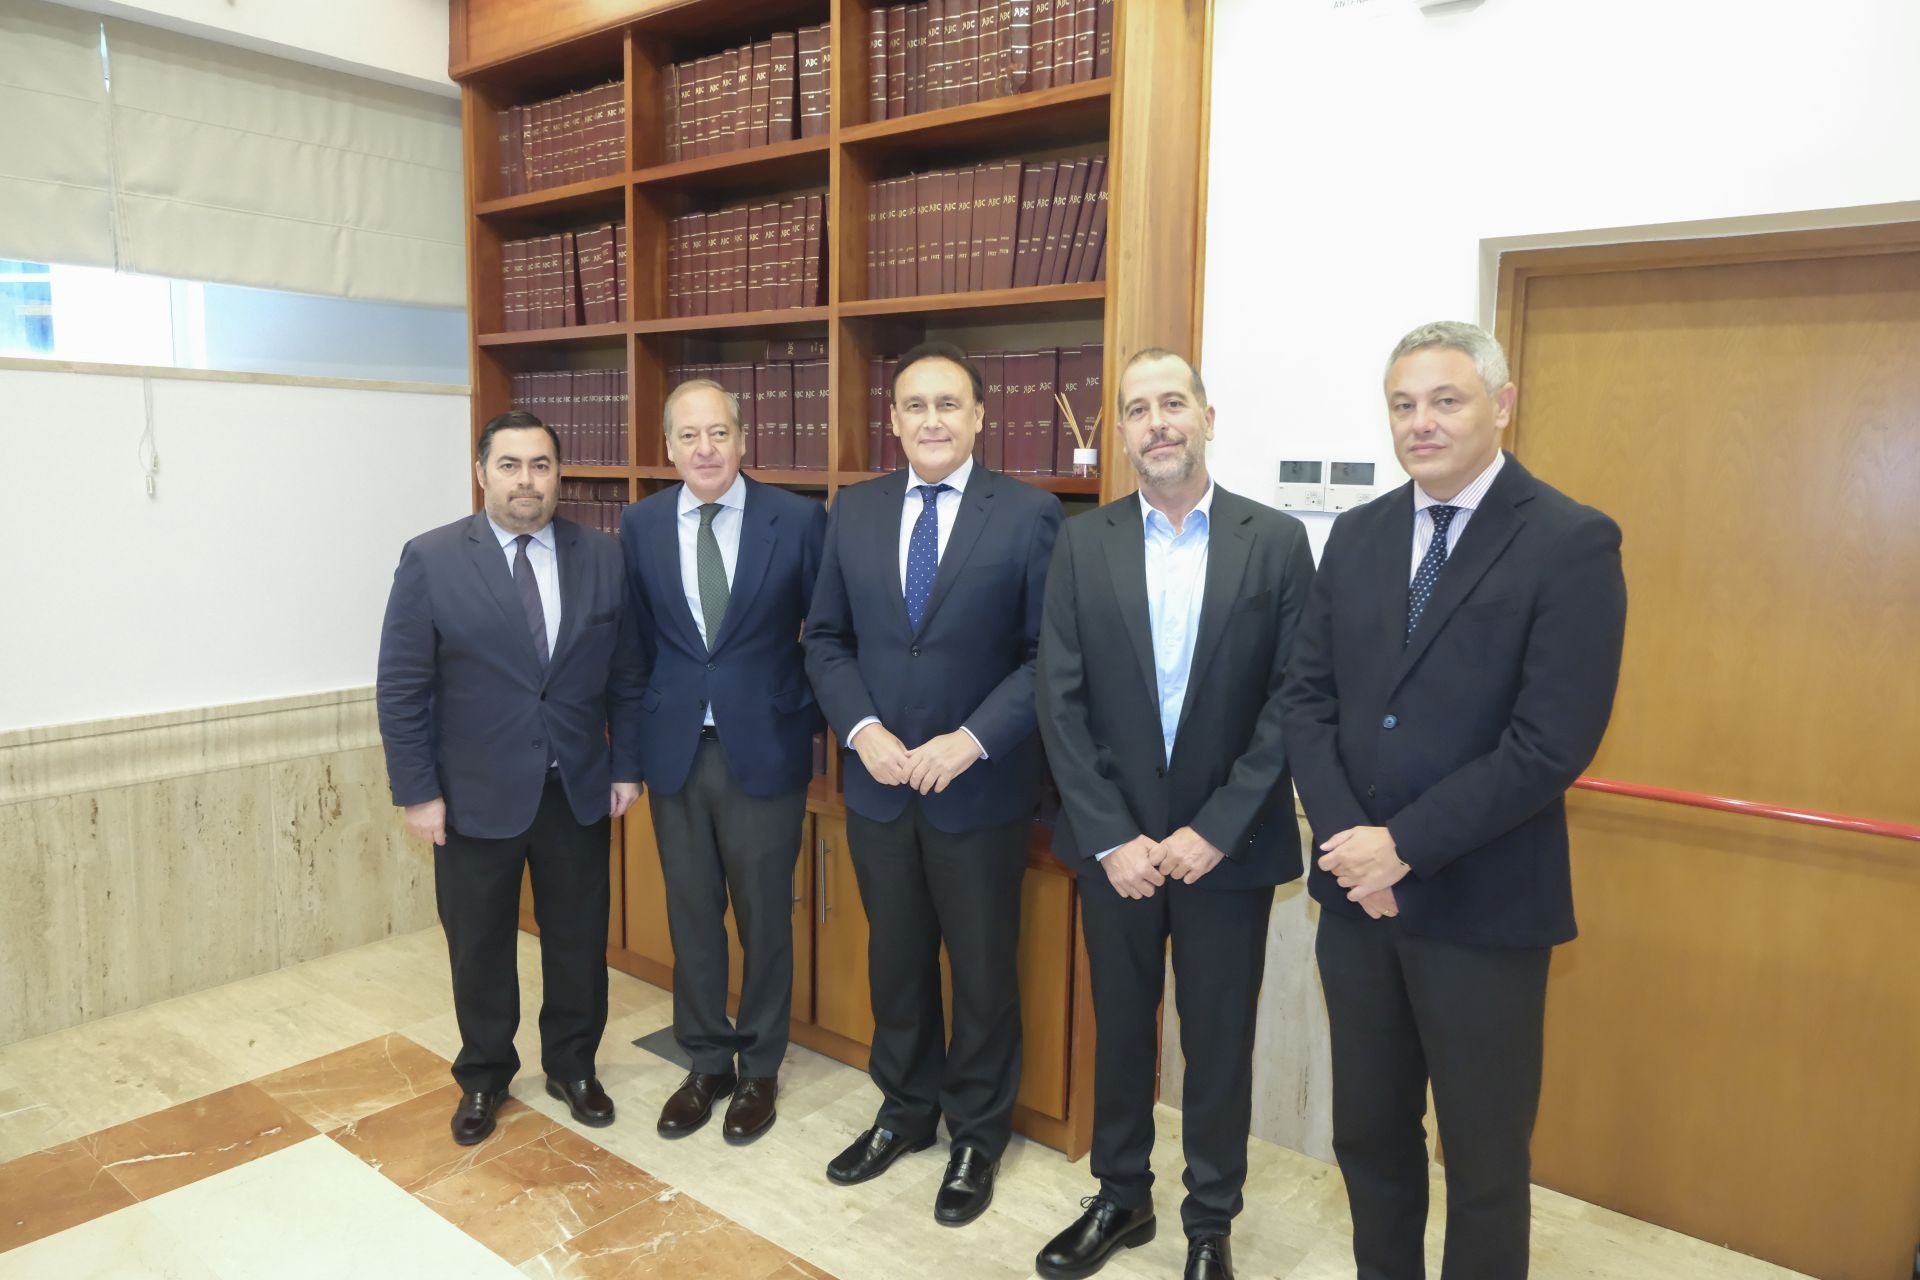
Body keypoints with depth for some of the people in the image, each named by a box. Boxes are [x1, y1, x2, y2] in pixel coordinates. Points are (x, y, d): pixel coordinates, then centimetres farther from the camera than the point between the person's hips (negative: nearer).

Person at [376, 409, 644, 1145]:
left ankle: (572, 1067, 36)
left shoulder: (603, 559, -1)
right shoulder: (431, 560, -8)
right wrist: (416, 791, -8)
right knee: (479, 947, 14)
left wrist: (626, 767, 2)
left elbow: (625, 675, 3)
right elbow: (401, 687, -6)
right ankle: (483, 1078, 36)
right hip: (475, 795, -2)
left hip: (579, 791, 2)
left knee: (578, 939, 14)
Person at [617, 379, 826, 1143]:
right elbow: (637, 638, 8)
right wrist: (637, 737, 8)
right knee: (691, 916, 14)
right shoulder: (640, 525, 2)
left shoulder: (797, 519, -7)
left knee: (764, 918, 10)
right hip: (674, 749, 3)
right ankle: (707, 1062, 33)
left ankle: (759, 1069, 30)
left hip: (765, 747, -2)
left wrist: (815, 722, 0)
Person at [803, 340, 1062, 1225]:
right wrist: (862, 731, -9)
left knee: (983, 969, 12)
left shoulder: (1029, 514, -9)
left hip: (982, 788, -3)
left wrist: (971, 741, -18)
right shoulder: (854, 511, 4)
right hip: (876, 783, 4)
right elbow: (826, 639, 6)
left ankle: (977, 1134, 33)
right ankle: (906, 1110, 40)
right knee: (895, 958, 18)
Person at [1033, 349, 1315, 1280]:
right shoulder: (1083, 543, 0)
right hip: (1114, 843, 1)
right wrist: (1111, 836, -11)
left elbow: (1291, 703, -7)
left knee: (1220, 1041, 12)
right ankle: (1120, 1196, 37)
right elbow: (1060, 701, -4)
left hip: (1227, 846, -1)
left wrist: (1213, 830, -13)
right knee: (1119, 1027, 16)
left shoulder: (1276, 541, -3)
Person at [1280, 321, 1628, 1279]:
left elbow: (1551, 745, -18)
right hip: (1355, 893, 5)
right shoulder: (1359, 534, 6)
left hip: (1483, 908, -5)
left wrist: (1404, 846, -16)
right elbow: (1307, 696, 3)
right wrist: (1347, 839, -10)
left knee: (1485, 1160, 14)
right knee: (1368, 1136, 20)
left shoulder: (1573, 543, -11)